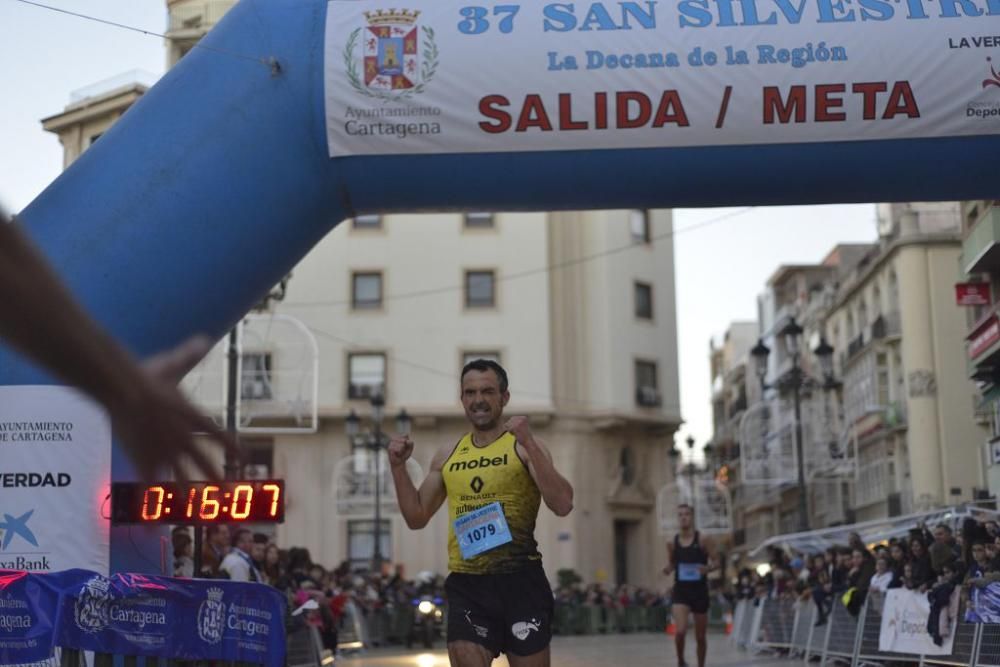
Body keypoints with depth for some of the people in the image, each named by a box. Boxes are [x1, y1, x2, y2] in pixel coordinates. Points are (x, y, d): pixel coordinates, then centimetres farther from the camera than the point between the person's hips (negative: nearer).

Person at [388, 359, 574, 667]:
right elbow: (417, 517, 19)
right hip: (466, 585, 3)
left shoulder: (523, 445, -1)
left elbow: (563, 505, -13)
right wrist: (398, 467, 6)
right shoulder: (446, 456, 13)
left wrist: (529, 445, -20)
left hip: (520, 581, -3)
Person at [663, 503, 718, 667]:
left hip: (699, 591, 0)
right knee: (680, 631, -20)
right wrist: (668, 569, -8)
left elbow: (716, 561, -2)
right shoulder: (672, 542, 2)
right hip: (680, 590, 0)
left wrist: (708, 568, -23)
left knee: (700, 636, 10)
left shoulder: (703, 540, -5)